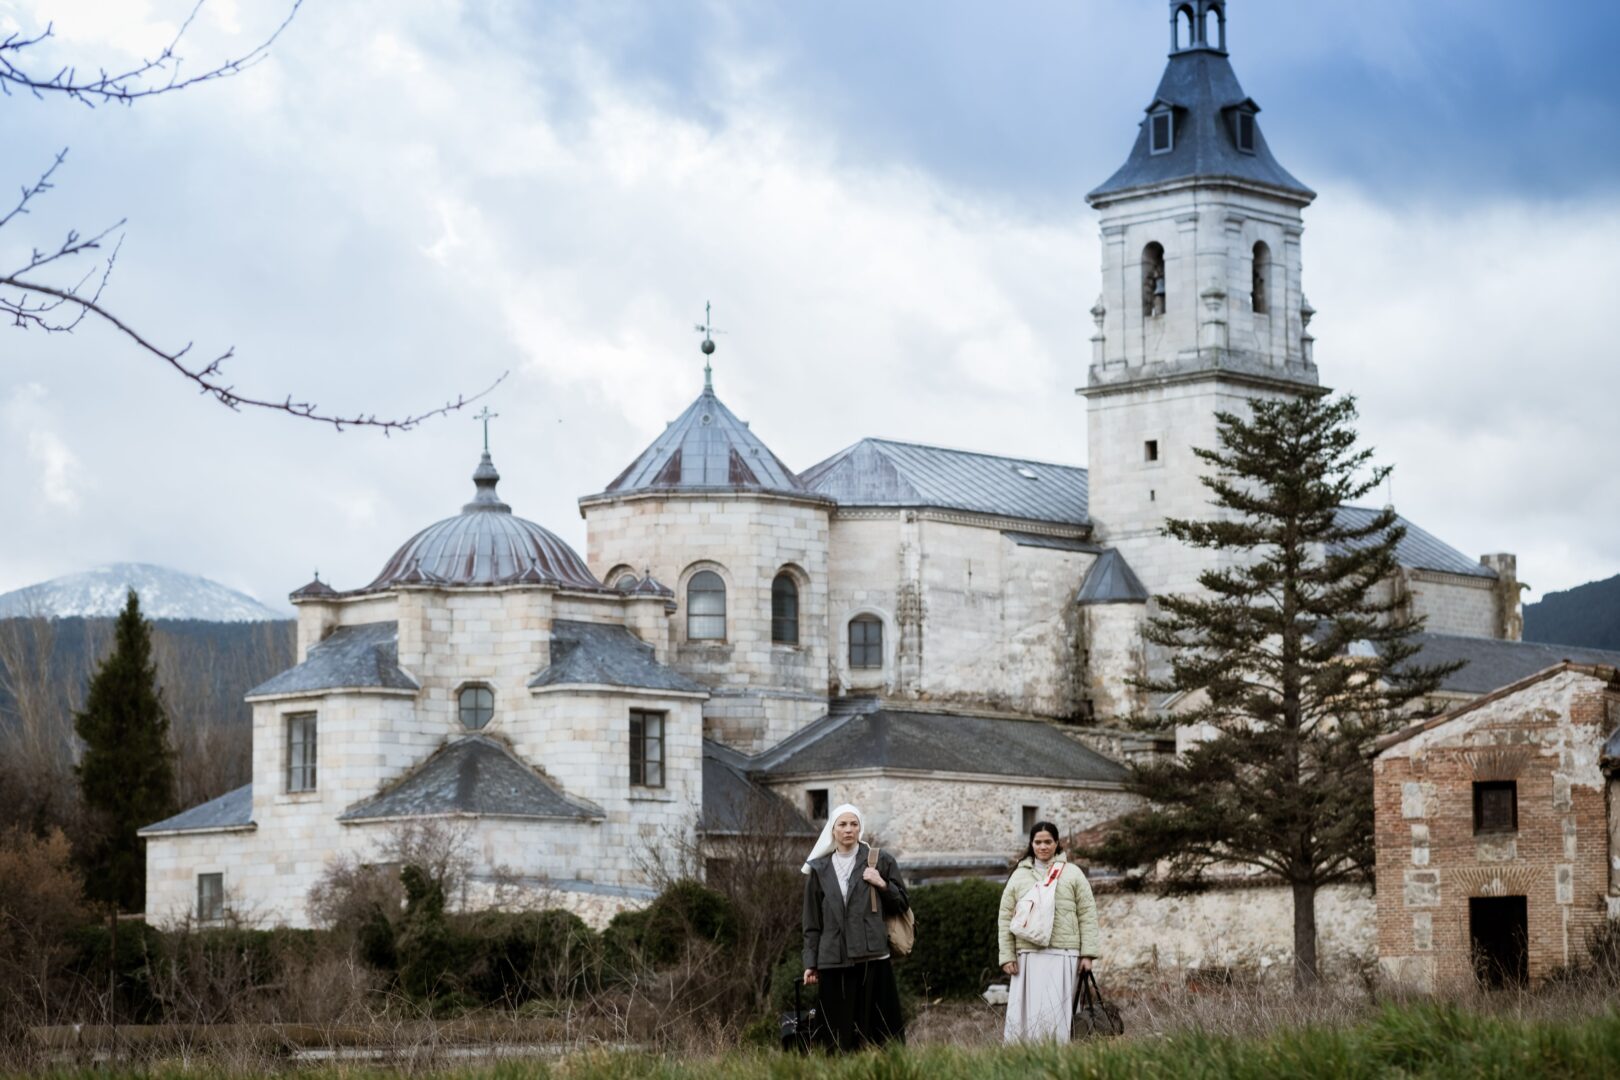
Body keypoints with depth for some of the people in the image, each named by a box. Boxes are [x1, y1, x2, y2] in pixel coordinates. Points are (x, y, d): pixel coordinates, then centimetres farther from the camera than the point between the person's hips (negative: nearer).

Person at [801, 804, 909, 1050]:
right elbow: (812, 922, 11)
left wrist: (883, 885, -6)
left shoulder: (880, 861, 8)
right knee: (841, 1035, -1)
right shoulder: (819, 870, 10)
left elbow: (903, 904, 12)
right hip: (833, 962, 1)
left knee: (878, 1029, -5)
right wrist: (810, 964, 7)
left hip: (872, 958, -1)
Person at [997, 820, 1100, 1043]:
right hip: (1028, 956, 2)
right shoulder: (1019, 876, 13)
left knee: (1056, 1014, -7)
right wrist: (1007, 956, 2)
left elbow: (1087, 914, 5)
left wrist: (1087, 954, -2)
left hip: (1062, 956, -2)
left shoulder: (1072, 873, 9)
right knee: (1024, 1014, -4)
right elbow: (1006, 918, 11)